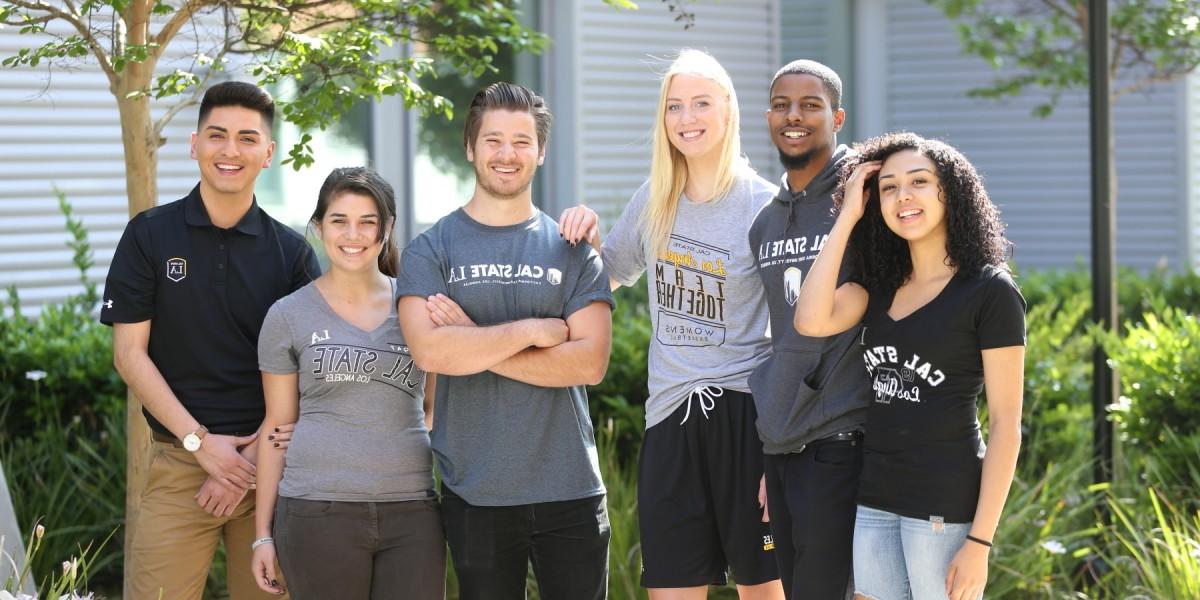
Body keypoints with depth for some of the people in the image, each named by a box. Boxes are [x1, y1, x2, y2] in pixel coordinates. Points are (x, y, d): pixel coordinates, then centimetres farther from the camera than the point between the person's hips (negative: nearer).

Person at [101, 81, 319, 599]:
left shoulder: (291, 251, 6)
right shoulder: (150, 235, 3)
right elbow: (129, 354, -1)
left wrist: (255, 456, -9)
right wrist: (201, 441, -9)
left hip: (270, 460, 1)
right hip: (179, 462, -1)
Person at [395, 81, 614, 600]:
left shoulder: (571, 249, 6)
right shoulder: (431, 251, 3)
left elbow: (590, 362, -6)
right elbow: (429, 350, -14)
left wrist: (477, 345, -12)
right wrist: (536, 330, -11)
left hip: (569, 491, 1)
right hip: (475, 493, -1)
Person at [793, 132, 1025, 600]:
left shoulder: (989, 291, -6)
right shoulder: (880, 286, 12)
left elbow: (1005, 422, -9)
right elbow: (811, 321, -8)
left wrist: (980, 540, -15)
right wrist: (847, 216, -2)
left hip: (946, 505, -6)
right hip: (874, 502, 6)